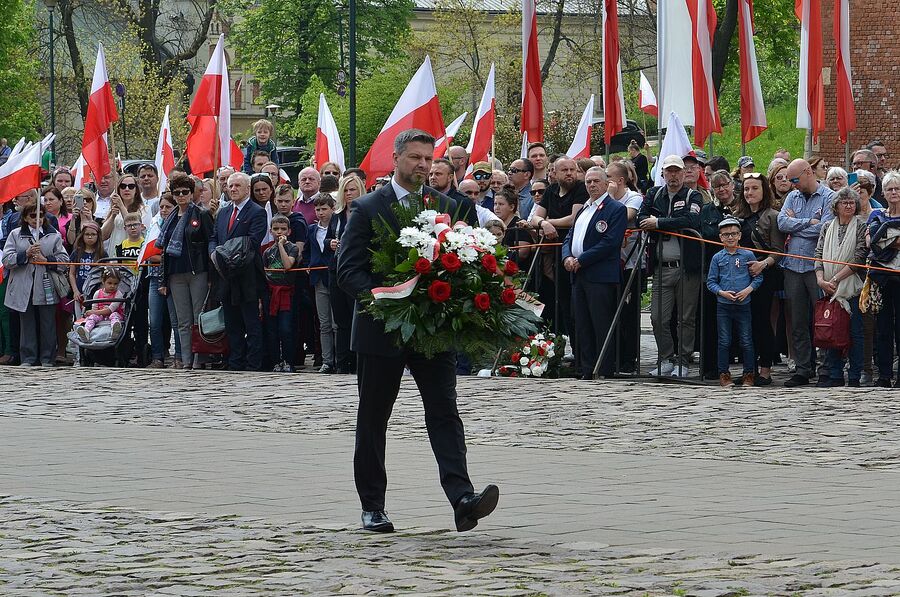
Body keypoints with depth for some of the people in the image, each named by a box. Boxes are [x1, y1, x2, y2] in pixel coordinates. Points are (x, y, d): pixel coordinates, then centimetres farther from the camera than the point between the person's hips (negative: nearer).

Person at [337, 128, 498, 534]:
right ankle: (372, 507, 17)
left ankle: (462, 500, -21)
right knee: (373, 419, 7)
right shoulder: (369, 209, -2)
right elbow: (348, 270, -6)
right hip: (381, 329, -2)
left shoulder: (446, 207, 8)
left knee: (444, 412, -10)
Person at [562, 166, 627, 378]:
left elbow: (609, 242, -14)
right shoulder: (582, 210, 20)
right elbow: (569, 238, 19)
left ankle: (604, 373, -4)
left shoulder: (616, 209, -5)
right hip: (578, 276, 8)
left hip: (601, 276, -8)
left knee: (602, 327, -7)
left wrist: (581, 261, -14)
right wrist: (567, 257, -3)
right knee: (582, 327, 9)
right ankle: (587, 371, 14)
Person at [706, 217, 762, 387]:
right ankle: (724, 374, 11)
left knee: (746, 341, 3)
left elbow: (758, 277, 5)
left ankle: (748, 374, 11)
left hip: (743, 304, -1)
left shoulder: (748, 256, 2)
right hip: (723, 305, 1)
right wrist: (722, 292, -11)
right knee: (724, 341, 4)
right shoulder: (717, 258, 3)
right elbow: (711, 282, 5)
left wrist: (748, 290, -10)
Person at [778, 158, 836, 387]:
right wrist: (809, 222, -9)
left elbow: (824, 229, -16)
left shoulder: (829, 198, -4)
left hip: (817, 267, -5)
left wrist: (795, 225, -4)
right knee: (798, 323, 6)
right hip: (793, 267, 5)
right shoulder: (793, 196, 14)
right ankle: (803, 370, 10)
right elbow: (782, 223, 0)